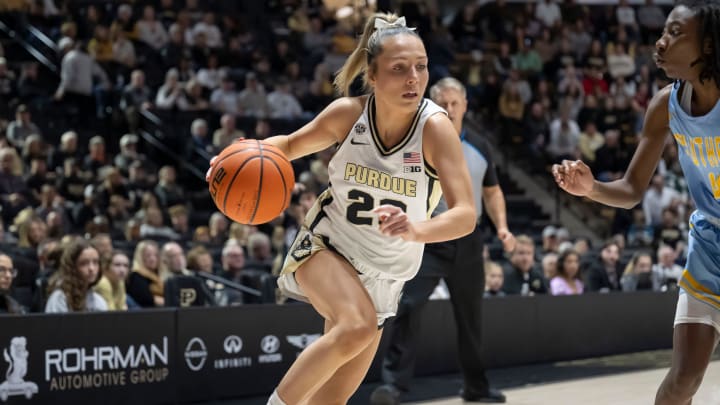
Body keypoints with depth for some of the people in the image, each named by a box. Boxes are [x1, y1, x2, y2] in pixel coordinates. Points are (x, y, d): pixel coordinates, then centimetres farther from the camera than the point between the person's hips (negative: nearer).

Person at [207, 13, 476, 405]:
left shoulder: (435, 127, -23)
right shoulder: (347, 114, -16)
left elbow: (465, 215, -32)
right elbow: (292, 144, 5)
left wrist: (417, 230, -52)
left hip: (382, 275, 1)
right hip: (325, 246, -1)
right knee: (358, 325, -33)